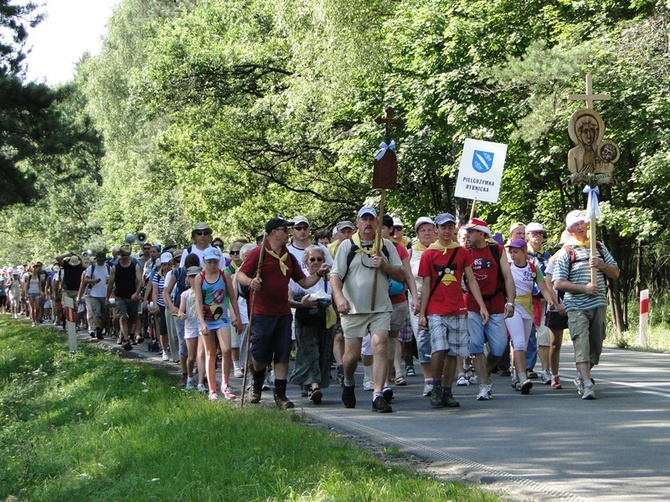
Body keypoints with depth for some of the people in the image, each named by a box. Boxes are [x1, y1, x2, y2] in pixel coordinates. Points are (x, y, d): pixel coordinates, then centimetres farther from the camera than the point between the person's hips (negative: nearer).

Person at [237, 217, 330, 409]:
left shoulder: (289, 258, 14)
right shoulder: (258, 253, -4)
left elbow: (304, 282, 17)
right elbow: (240, 274, -7)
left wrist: (319, 274, 0)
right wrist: (250, 281, -28)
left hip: (283, 313, 5)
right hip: (262, 313, -5)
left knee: (282, 355, 1)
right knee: (260, 355, -1)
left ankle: (280, 394, 6)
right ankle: (257, 383, 28)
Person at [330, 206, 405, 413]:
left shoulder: (387, 246, 10)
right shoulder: (347, 246, 5)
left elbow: (401, 276, 9)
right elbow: (335, 275, -2)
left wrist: (384, 265, -10)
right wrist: (339, 297, -19)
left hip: (380, 308, 1)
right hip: (353, 309, -1)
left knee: (380, 346, -16)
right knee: (352, 354, 2)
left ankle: (378, 395, -15)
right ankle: (348, 383, 33)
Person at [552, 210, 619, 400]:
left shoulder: (599, 247, 13)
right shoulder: (566, 252, -1)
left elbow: (615, 273, 13)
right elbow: (558, 283, -7)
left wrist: (601, 265, -7)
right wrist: (584, 288, -15)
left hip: (599, 304, 5)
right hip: (577, 307, -4)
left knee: (596, 345, 10)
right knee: (582, 343, -16)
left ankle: (581, 377, 30)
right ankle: (587, 384, -22)